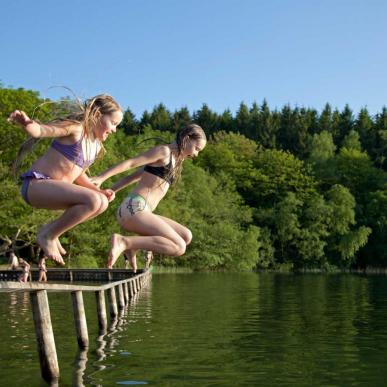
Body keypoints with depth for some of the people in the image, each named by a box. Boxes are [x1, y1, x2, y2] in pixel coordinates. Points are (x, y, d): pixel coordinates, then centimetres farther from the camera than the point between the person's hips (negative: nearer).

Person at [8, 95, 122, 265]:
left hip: (53, 188, 9)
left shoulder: (97, 146, 14)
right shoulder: (75, 128, -11)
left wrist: (99, 191, 7)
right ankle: (48, 236, -9)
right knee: (93, 201, -26)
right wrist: (26, 123, -47)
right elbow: (40, 130, -24)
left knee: (102, 202, 5)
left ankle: (51, 228, 8)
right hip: (36, 184, -9)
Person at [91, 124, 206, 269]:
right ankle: (124, 242, -23)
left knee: (186, 236, 8)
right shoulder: (164, 151, 0)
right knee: (179, 247, -19)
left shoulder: (173, 160, 27)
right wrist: (101, 178, -15)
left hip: (139, 211, 9)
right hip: (134, 208, -9)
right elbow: (130, 163, -8)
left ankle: (133, 247, 2)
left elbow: (132, 177, 24)